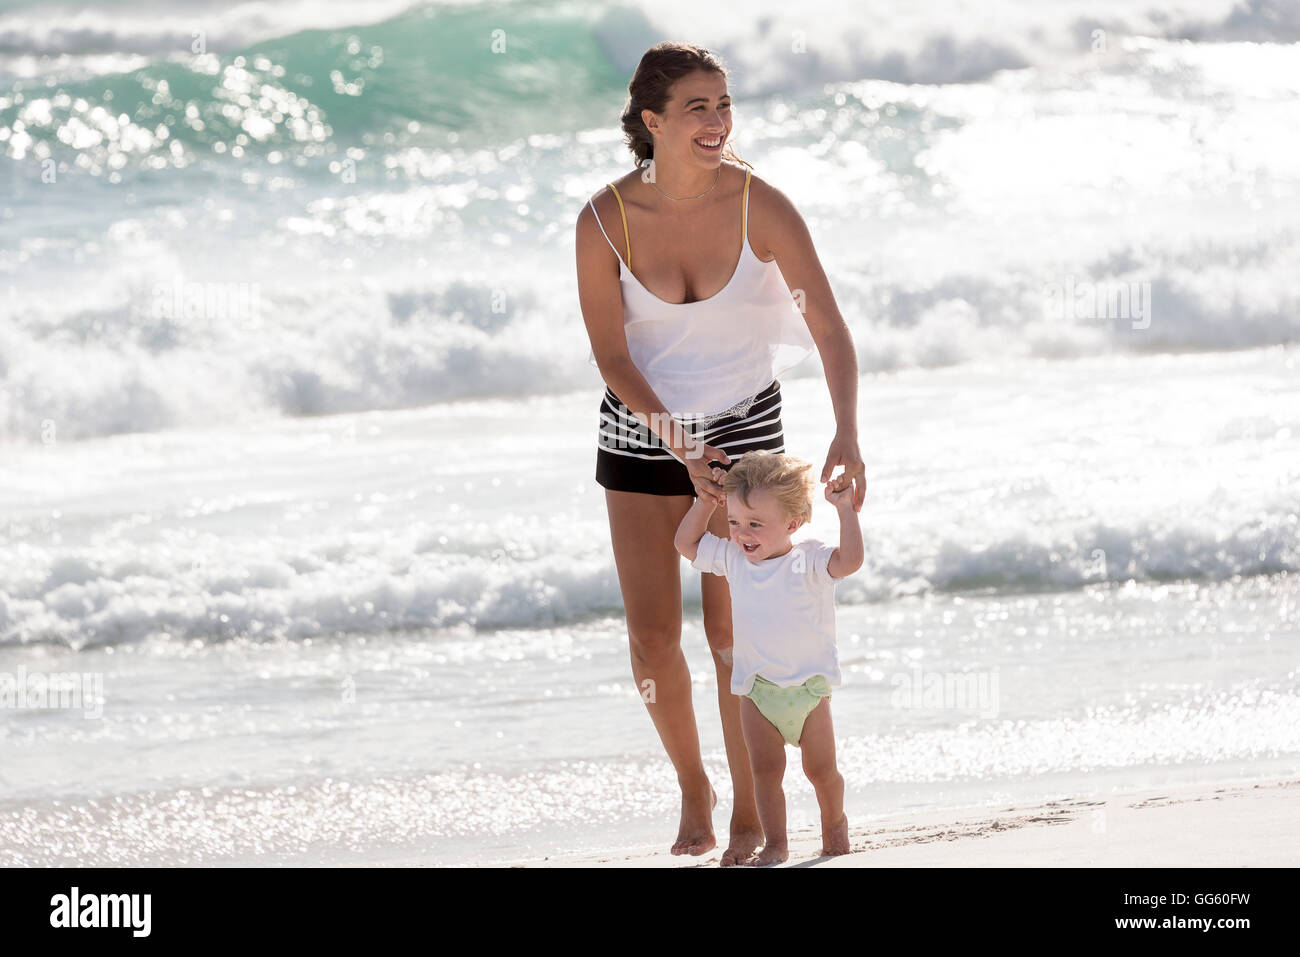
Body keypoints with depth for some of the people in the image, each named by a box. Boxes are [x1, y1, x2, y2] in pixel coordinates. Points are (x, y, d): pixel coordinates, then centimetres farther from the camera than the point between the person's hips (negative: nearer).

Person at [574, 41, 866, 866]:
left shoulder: (760, 206, -18)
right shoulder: (606, 221, -15)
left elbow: (831, 331, -18)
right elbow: (610, 356, -10)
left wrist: (847, 435, -33)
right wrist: (682, 446, -21)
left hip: (743, 425, -1)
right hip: (641, 433, 1)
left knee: (735, 630, -4)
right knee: (653, 637, -1)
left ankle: (751, 814, 11)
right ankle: (694, 789, 24)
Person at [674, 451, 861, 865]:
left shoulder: (810, 560, -10)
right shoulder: (732, 559, 4)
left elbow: (849, 560, -27)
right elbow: (686, 542, 14)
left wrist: (845, 509, -25)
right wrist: (708, 501, 7)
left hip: (809, 686, -3)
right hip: (757, 690, 3)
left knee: (821, 769, 8)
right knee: (765, 770, -4)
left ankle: (835, 822, 33)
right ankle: (774, 844, 2)